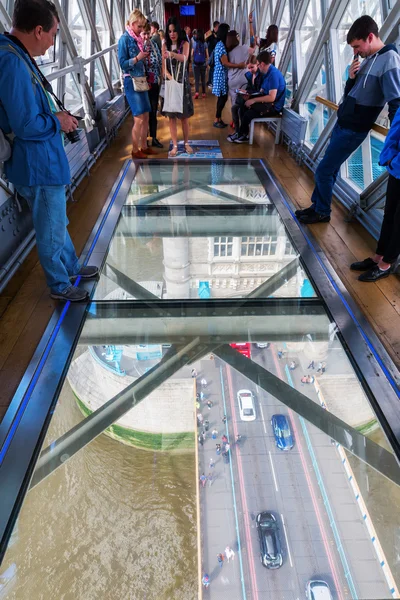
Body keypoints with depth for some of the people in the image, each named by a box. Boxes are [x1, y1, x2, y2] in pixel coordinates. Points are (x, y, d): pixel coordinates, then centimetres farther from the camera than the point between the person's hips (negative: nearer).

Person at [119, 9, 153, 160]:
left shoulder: (138, 38, 12)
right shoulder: (124, 39, -9)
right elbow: (122, 63, -13)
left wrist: (146, 58, -1)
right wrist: (137, 58, -22)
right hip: (131, 81, -8)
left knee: (146, 116, 9)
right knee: (139, 118, -10)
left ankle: (144, 146, 19)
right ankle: (135, 150, 0)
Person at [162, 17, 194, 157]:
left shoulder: (184, 43, -2)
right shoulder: (165, 45, 4)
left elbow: (184, 58, -23)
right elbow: (164, 66, -3)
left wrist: (172, 54, -42)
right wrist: (169, 77, -23)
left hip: (183, 83, -1)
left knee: (184, 115, 3)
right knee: (171, 116, 0)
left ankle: (186, 143, 15)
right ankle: (175, 145, 5)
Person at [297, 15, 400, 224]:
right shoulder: (368, 59, 11)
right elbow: (350, 94, 16)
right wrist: (351, 77, -4)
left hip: (353, 129, -9)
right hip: (342, 123, 9)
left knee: (324, 170, -4)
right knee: (330, 169, 14)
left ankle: (322, 212, 12)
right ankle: (317, 205, 26)